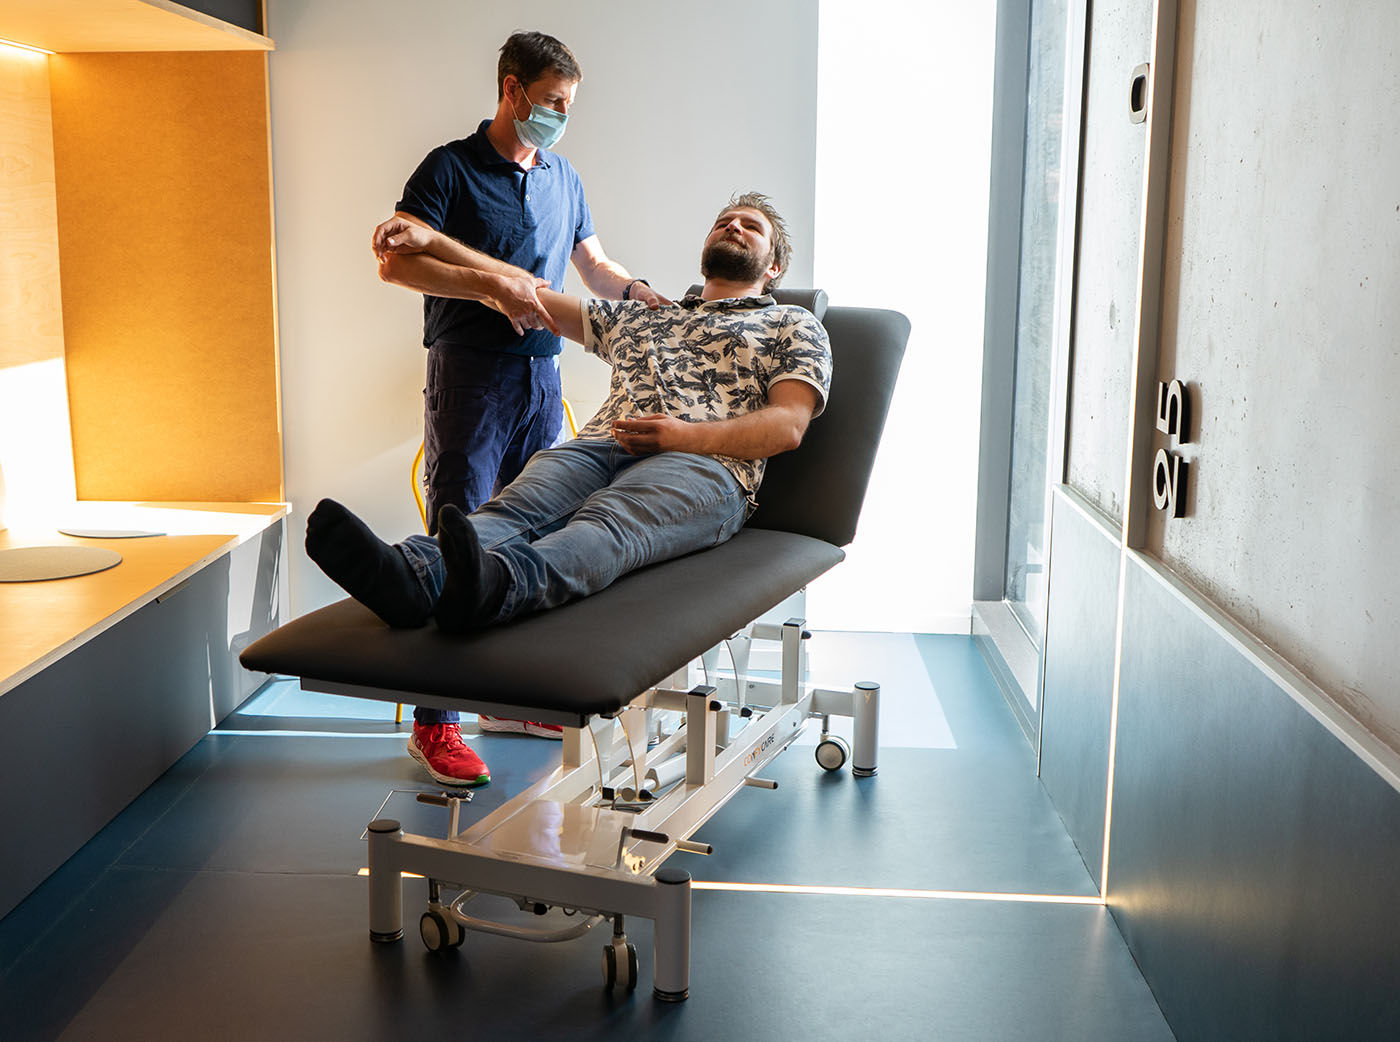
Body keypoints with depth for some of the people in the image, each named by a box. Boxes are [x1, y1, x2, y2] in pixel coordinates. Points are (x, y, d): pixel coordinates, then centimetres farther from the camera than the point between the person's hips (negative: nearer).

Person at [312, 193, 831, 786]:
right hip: (599, 446, 4)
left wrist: (685, 434, -10)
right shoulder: (639, 318, 39)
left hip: (704, 466, -4)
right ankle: (409, 574, -60)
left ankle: (493, 586, -69)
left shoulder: (794, 326, 25)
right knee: (514, 509, -30)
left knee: (605, 527, -38)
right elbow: (530, 293, 36)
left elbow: (788, 425, 7)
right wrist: (433, 242, 25)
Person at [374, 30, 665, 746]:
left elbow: (594, 265, 25)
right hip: (469, 373, -6)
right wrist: (492, 286, -23)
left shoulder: (564, 179, 17)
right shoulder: (451, 168, -3)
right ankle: (435, 717, -1)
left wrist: (639, 292, 3)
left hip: (541, 374, 7)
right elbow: (395, 261, -13)